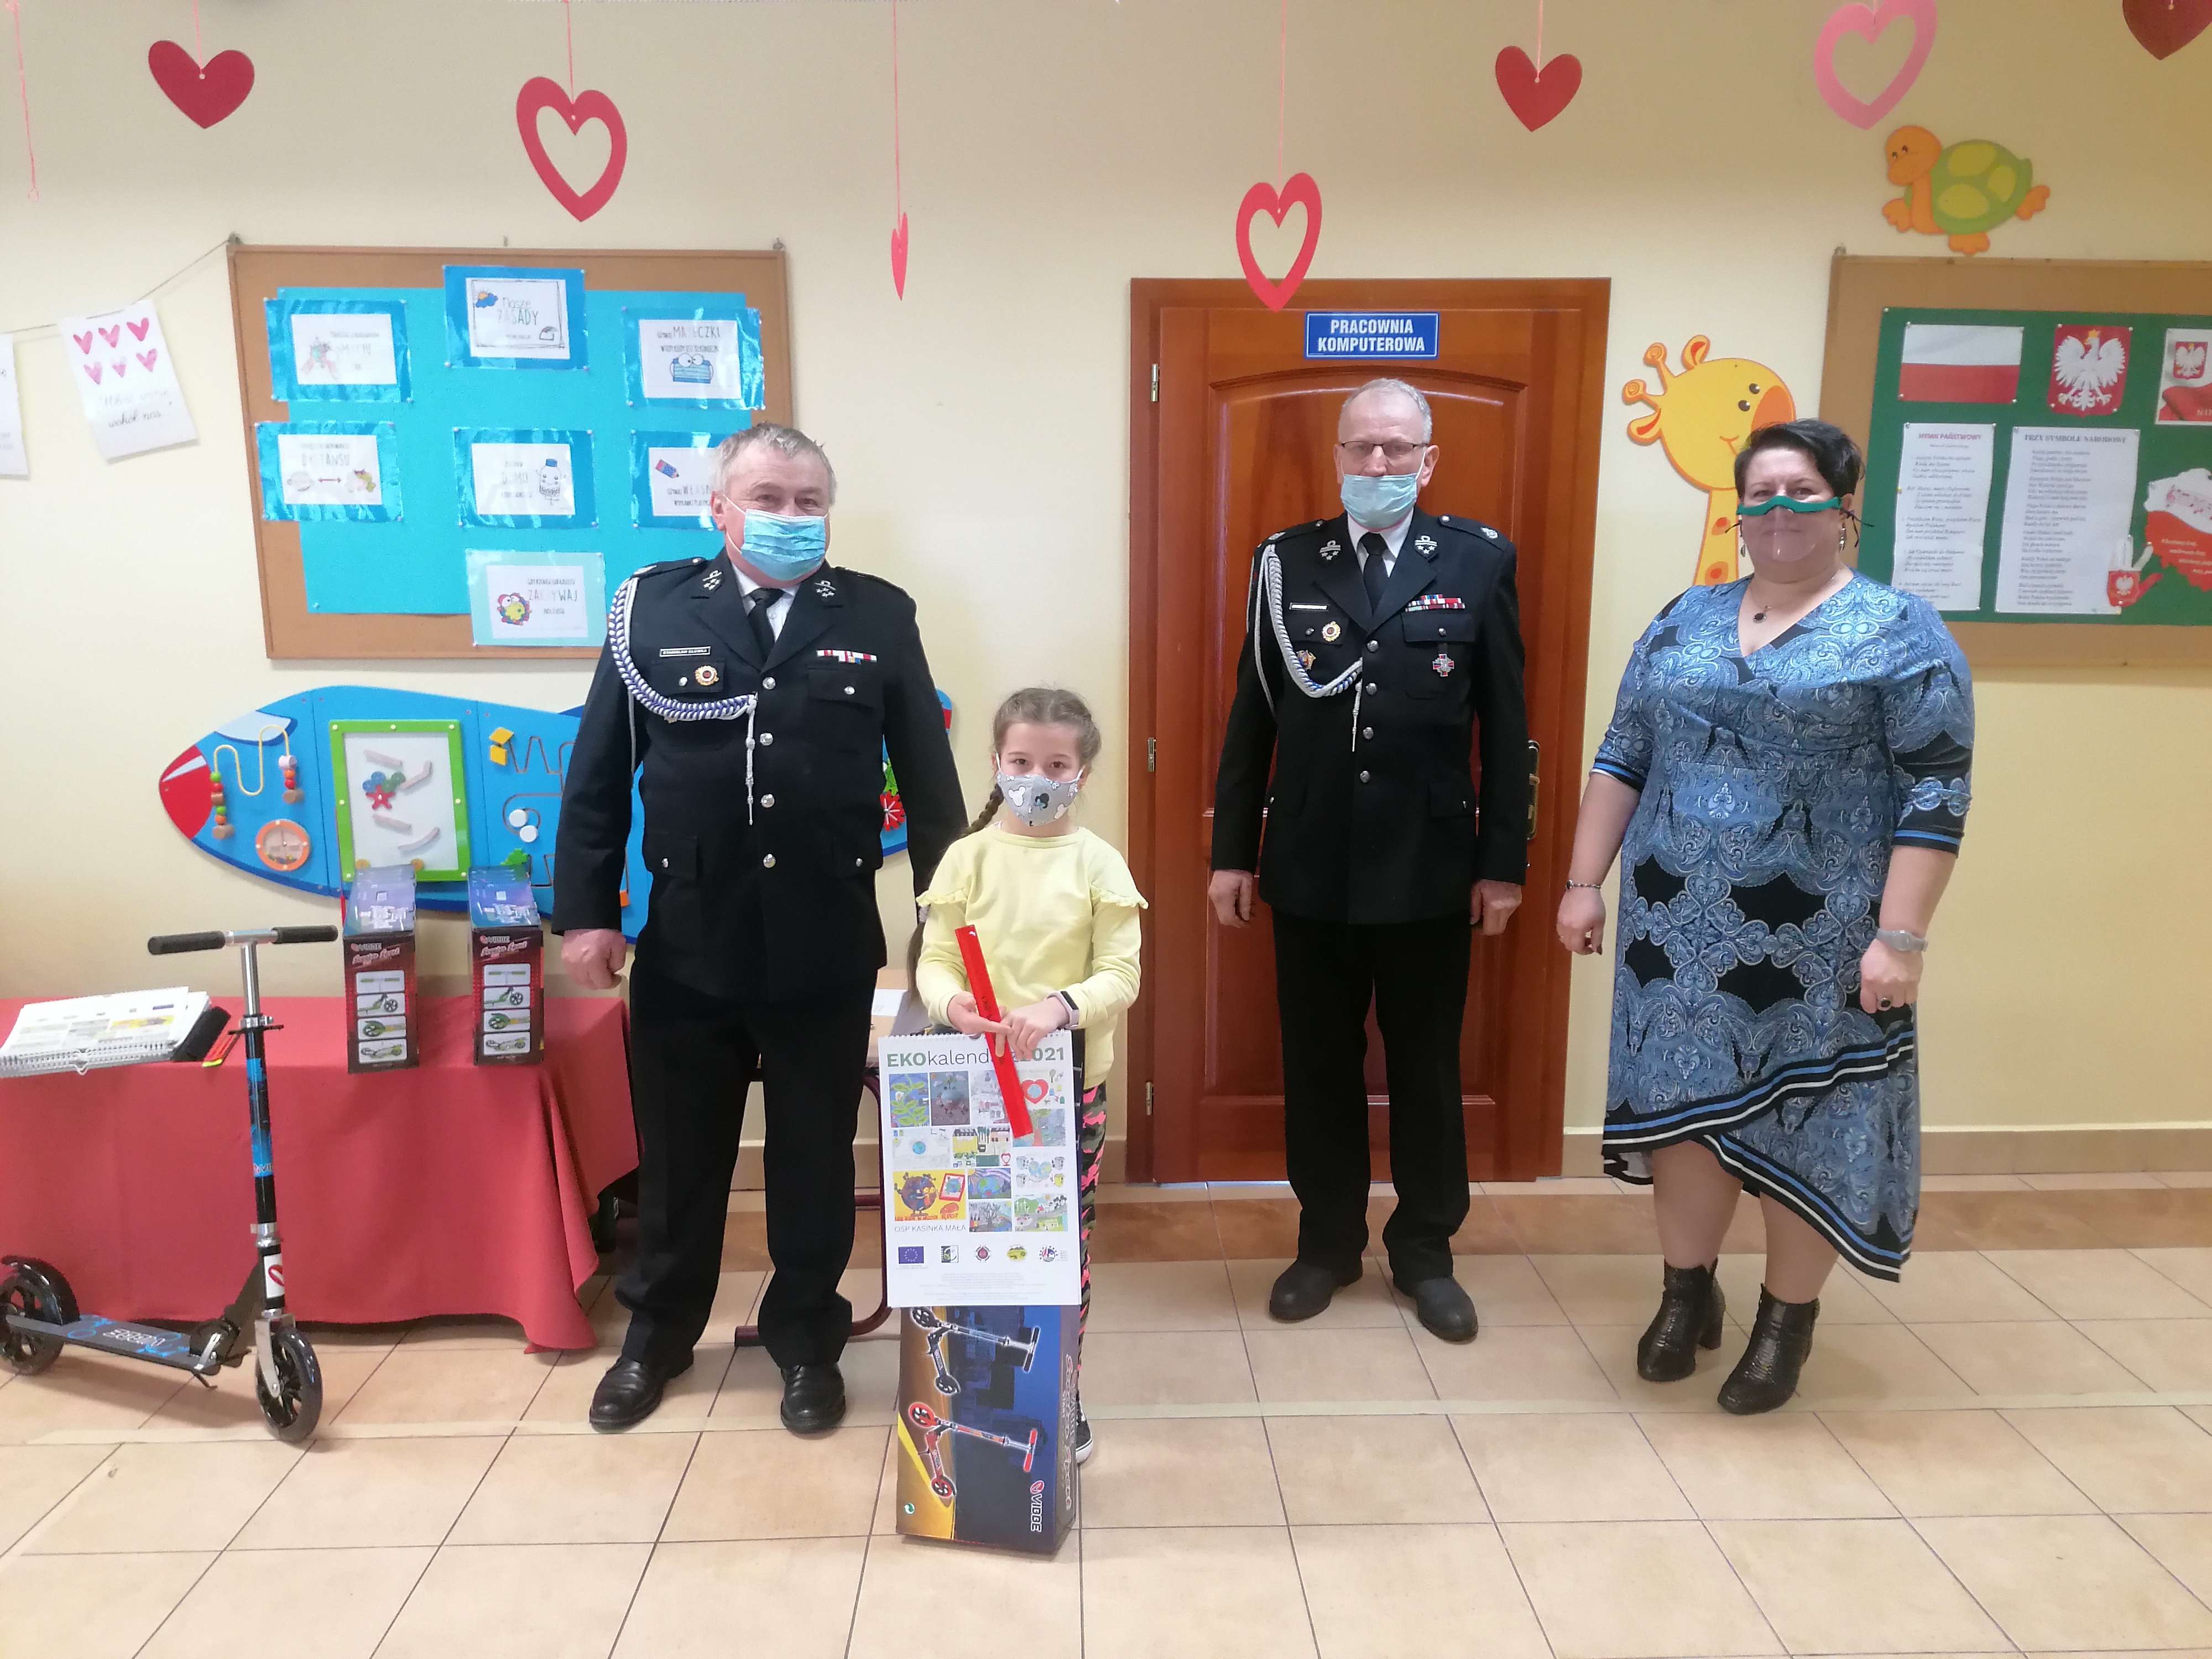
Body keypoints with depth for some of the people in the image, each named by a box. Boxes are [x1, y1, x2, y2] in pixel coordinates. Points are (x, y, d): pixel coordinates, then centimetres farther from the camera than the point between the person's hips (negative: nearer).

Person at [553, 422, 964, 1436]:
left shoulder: (879, 617, 1)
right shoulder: (653, 609, 1)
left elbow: (929, 780, 3)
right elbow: (597, 774, 4)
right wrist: (584, 911, 0)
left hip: (828, 949, 0)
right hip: (687, 945, 1)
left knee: (816, 1158, 14)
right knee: (678, 1156, 16)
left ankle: (806, 1339, 35)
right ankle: (657, 1335, 39)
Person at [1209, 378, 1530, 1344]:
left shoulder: (1479, 561, 0)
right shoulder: (1286, 561, 3)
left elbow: (1504, 724, 1)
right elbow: (1253, 715, 3)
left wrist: (1504, 861, -1)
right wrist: (1232, 851, 1)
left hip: (1429, 865, -1)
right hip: (1310, 863, 1)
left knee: (1426, 1068, 11)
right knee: (1318, 1064, 11)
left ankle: (1425, 1251, 29)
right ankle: (1327, 1242, 29)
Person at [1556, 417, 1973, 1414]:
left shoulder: (1901, 632, -4)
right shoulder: (1685, 620, 9)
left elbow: (1936, 793, -9)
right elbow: (1622, 758, 10)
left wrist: (1900, 935, -15)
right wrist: (1584, 882, 5)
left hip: (1818, 938, -3)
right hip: (1680, 926, 4)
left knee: (1803, 1120, 7)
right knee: (1685, 1104, 10)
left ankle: (1787, 1321, 27)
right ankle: (1686, 1295, 29)